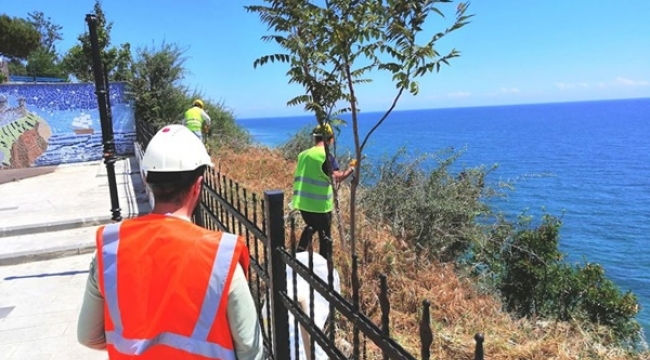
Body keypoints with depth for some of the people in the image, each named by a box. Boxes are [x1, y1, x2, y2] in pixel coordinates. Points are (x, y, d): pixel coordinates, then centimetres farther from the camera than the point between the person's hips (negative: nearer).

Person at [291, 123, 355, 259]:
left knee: (311, 227, 30)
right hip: (320, 205, -6)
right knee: (325, 237, 9)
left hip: (302, 202, 6)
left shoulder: (303, 154, 7)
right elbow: (338, 177, -20)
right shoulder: (327, 156, -13)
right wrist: (352, 167, -6)